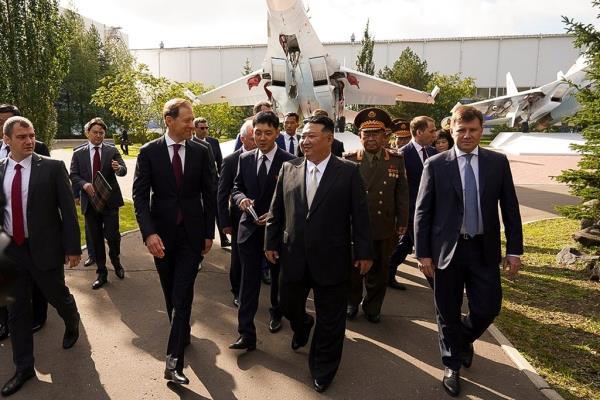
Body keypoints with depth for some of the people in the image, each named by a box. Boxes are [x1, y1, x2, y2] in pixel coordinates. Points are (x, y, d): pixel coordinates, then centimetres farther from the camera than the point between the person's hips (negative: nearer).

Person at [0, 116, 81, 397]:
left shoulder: (52, 167, -8)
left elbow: (68, 209, -8)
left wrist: (73, 248, -10)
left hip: (44, 248, -3)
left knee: (59, 297, 15)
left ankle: (72, 326, 50)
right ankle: (24, 368, 28)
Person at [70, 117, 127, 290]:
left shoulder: (112, 151, 3)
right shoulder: (78, 154, 6)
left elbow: (123, 170, -6)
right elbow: (73, 176, 3)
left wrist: (118, 168, -29)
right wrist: (84, 184, -18)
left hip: (110, 200, -2)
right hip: (90, 201, 2)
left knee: (112, 235, -6)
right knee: (96, 239, 9)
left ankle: (116, 262, 26)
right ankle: (101, 273, 22)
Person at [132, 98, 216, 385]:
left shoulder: (200, 152, -1)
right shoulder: (149, 152, -4)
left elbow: (209, 194, 3)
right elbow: (140, 195, -7)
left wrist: (209, 232, 3)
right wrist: (149, 233, -20)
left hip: (192, 233, -1)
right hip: (162, 234, 1)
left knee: (183, 295, -4)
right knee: (171, 294, 16)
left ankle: (174, 361, 0)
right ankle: (183, 335, 39)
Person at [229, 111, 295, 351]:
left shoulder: (289, 161, -10)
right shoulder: (245, 159, 2)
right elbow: (236, 187, 8)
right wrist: (241, 198, -15)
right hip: (250, 228, 2)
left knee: (277, 277, 19)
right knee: (249, 282, 0)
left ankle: (276, 313, 45)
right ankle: (247, 334, 6)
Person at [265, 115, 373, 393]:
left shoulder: (348, 171, -6)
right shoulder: (288, 169, 3)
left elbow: (360, 215, -5)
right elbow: (276, 210, 8)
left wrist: (364, 252, -5)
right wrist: (271, 242, 8)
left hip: (331, 259, -3)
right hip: (294, 256, 3)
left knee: (330, 319, 10)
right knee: (288, 305, 19)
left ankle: (323, 370, 34)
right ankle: (302, 327, 55)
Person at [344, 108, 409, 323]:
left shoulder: (396, 160, 2)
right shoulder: (349, 160, -4)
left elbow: (402, 194, 5)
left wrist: (402, 223, 4)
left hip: (384, 230, 1)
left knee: (378, 272, 13)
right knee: (353, 269, 14)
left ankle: (373, 307, 34)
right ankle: (352, 303, 36)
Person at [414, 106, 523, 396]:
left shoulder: (498, 162, 2)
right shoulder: (435, 165, -4)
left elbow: (509, 208, 5)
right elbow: (422, 212, -4)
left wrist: (514, 249, 1)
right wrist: (423, 253, -7)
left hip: (484, 249, 2)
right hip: (447, 249, -1)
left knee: (488, 308, 6)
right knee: (448, 313, 10)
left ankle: (464, 340, 40)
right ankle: (452, 365, 33)